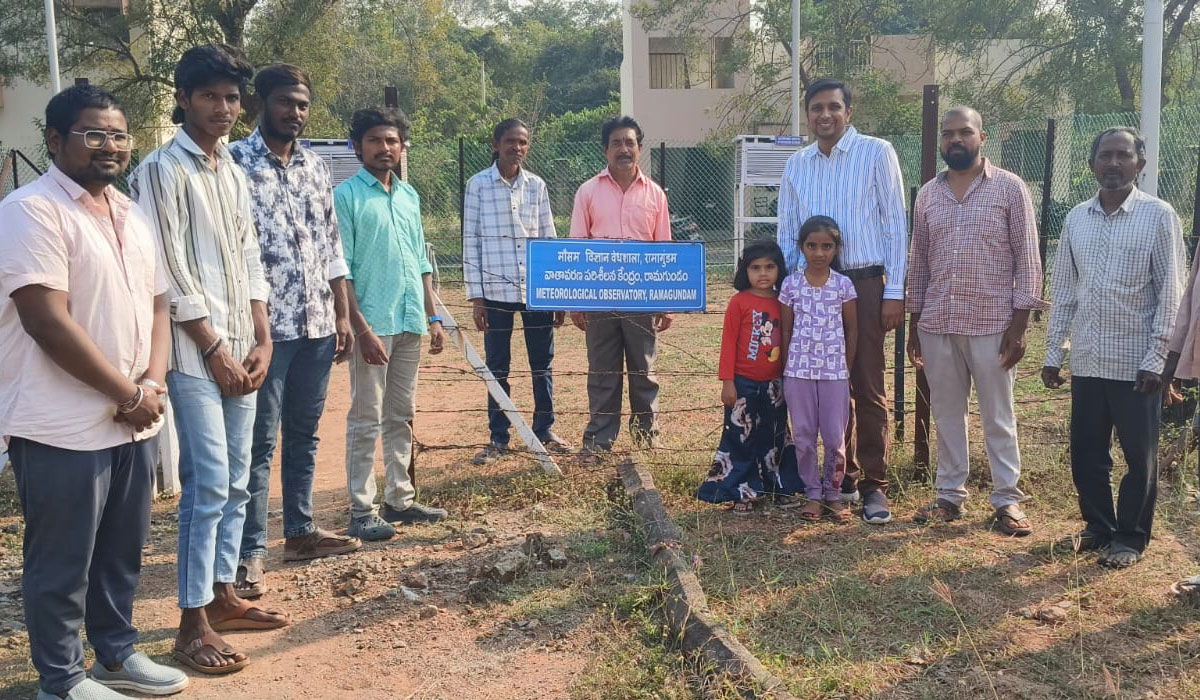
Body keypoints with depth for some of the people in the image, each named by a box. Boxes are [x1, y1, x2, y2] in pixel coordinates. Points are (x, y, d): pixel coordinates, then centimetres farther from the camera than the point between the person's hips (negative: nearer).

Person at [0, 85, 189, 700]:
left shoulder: (131, 215, 12)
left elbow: (156, 305, 15)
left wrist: (153, 383, -3)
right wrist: (129, 393, -16)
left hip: (133, 421, 8)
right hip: (63, 427, -8)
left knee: (122, 552, 18)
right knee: (62, 564, 6)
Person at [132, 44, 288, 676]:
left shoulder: (234, 175, 14)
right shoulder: (161, 171, -9)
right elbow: (171, 274, -13)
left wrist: (261, 341, 5)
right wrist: (214, 349, -12)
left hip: (241, 351, 7)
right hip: (194, 354, -7)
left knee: (235, 483, 12)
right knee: (208, 486, -8)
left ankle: (222, 597, 24)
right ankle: (192, 623, 2)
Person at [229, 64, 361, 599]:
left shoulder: (316, 168, 13)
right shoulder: (234, 163, -7)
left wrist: (343, 315, 12)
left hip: (317, 325, 6)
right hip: (265, 326, -6)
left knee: (304, 433, 15)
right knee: (258, 441, 0)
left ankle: (301, 531, 27)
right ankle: (249, 552, 8)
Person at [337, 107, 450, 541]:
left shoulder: (409, 196, 13)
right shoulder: (346, 196, -6)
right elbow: (340, 269, -11)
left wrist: (433, 317, 13)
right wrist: (362, 329, -16)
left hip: (410, 324, 6)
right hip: (372, 324, -6)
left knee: (401, 417, 13)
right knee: (366, 419, -1)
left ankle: (399, 499, 23)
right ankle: (362, 511, 5)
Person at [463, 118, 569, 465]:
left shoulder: (537, 186, 7)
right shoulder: (478, 185, -1)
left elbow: (549, 238, 10)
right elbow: (470, 241, 0)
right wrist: (475, 296, -5)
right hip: (496, 290, -2)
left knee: (543, 365, 9)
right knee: (497, 368, 6)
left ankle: (544, 431, 23)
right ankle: (498, 439, 17)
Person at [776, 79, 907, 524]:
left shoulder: (877, 154, -2)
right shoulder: (797, 165, 10)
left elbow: (896, 225, -3)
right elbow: (787, 234, 15)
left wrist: (894, 292, -8)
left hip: (864, 284, -4)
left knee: (868, 390, -2)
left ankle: (874, 486, 7)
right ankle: (842, 478, 22)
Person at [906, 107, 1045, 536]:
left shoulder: (1009, 188, -2)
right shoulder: (927, 195, 10)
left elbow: (1027, 259, -4)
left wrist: (1019, 324, -10)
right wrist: (913, 324, 10)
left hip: (992, 324, -4)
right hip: (937, 325, 4)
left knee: (998, 417, 3)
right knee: (946, 414, 10)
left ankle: (1008, 500, 12)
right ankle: (950, 495, 20)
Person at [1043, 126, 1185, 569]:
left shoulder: (1158, 216, -5)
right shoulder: (1076, 219, 7)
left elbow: (1170, 293, -6)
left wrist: (1156, 360, -11)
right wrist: (1053, 353, 8)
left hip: (1135, 362, -4)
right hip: (1087, 361, 4)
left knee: (1139, 456, 6)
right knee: (1086, 452, 11)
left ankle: (1131, 537, 21)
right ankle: (1098, 526, 29)